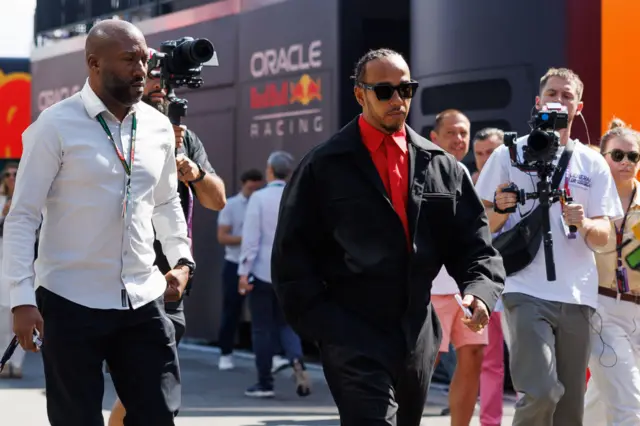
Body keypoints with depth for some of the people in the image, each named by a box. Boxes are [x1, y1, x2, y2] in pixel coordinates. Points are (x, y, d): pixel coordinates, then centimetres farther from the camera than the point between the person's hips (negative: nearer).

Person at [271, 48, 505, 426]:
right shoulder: (324, 167, 0)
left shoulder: (443, 167, 10)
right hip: (354, 337, -5)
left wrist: (481, 290, -10)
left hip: (418, 337, 5)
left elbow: (474, 244, 10)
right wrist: (319, 321, -9)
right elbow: (293, 253, 0)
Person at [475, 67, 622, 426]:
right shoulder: (509, 155, 5)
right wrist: (501, 209, -15)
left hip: (577, 296, 4)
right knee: (541, 393, -19)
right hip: (527, 291, -4)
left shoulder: (592, 163, 12)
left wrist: (583, 223, -12)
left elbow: (603, 236, 9)